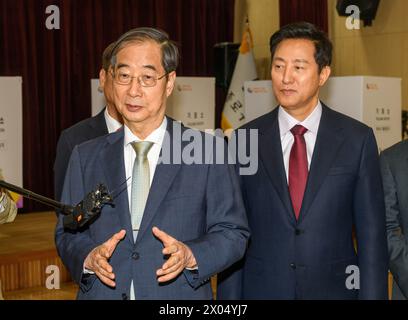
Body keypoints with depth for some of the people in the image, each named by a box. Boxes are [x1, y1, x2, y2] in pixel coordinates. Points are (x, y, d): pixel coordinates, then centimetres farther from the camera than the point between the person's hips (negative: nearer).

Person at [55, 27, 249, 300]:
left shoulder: (210, 153, -6)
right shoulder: (85, 157, 3)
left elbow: (233, 233, -6)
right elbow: (68, 234, 4)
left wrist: (190, 255, -22)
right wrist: (88, 257, -15)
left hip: (180, 295, -2)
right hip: (102, 293, 2)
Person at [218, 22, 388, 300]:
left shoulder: (358, 139, -3)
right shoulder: (244, 141, -1)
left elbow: (371, 233, -2)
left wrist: (372, 295, -6)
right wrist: (230, 297, -3)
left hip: (334, 287, 0)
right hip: (261, 288, 1)